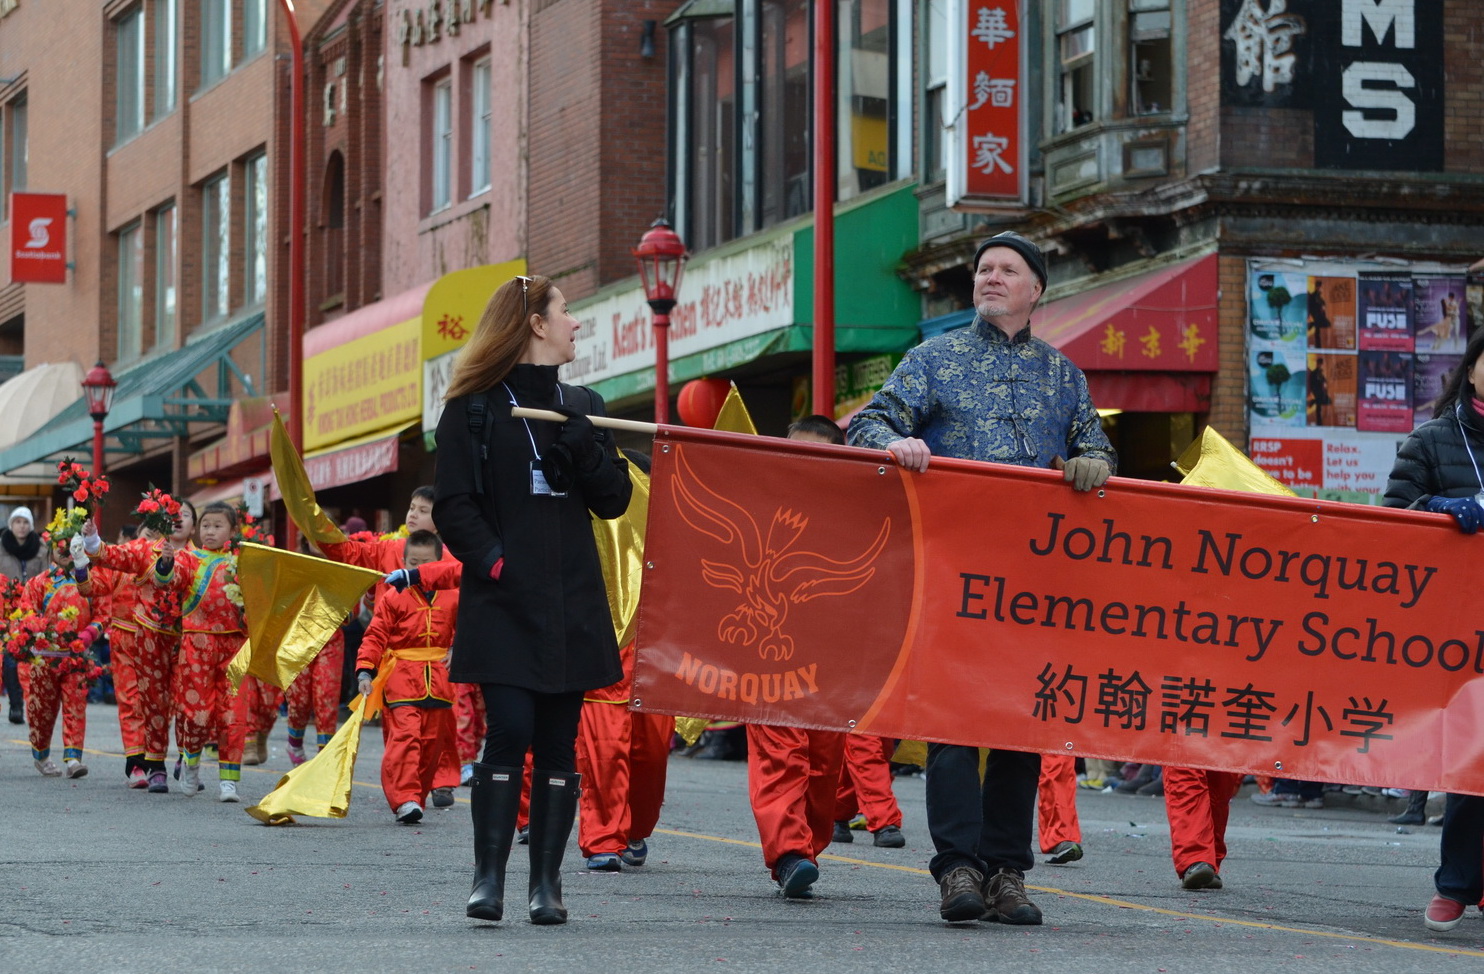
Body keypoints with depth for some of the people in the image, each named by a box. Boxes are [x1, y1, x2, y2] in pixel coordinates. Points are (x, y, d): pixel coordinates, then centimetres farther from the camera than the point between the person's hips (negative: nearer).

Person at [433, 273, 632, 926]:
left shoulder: (580, 407, 15)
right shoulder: (474, 408, 2)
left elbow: (615, 500, 10)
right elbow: (453, 504, -2)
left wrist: (582, 448, -7)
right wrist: (492, 560, -15)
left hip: (571, 602, 4)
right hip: (503, 601, -4)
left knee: (558, 744, 3)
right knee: (509, 732, -13)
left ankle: (547, 883, 7)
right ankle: (488, 878, -7)